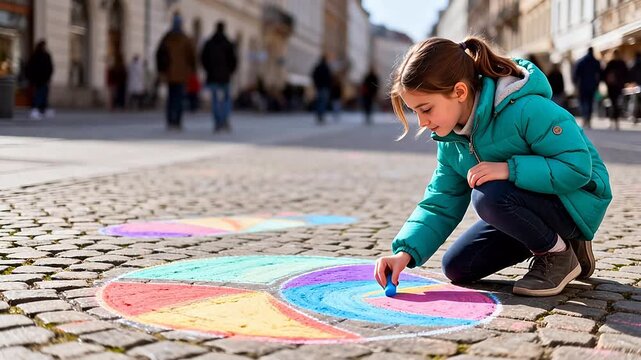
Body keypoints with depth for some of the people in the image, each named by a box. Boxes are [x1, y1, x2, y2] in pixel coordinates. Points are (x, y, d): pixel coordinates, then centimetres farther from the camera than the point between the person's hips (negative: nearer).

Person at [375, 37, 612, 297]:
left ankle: (558, 254, -8)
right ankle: (554, 242, 14)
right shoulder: (451, 140, -4)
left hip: (576, 200, -8)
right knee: (456, 268, 3)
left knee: (488, 196, -34)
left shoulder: (527, 109, -29)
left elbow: (578, 166, -31)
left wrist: (509, 169, -38)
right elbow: (441, 205, -3)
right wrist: (405, 252, -18)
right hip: (525, 206, 9)